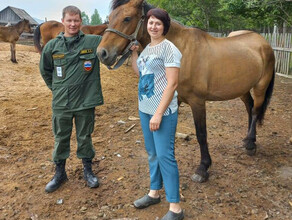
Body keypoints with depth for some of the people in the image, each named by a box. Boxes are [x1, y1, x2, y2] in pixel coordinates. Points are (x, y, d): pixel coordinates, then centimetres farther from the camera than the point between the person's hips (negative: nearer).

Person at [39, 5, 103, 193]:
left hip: (85, 101, -1)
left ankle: (88, 170, 32)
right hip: (61, 103, 2)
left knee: (85, 137, 13)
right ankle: (60, 173, 32)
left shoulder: (94, 42, -5)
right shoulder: (52, 46, 0)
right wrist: (56, 88, 10)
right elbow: (45, 70, 12)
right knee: (61, 138, 14)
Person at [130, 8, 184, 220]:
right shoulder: (147, 48, 12)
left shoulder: (169, 49, -13)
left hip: (163, 111, -8)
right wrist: (134, 52, 11)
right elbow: (139, 72, 24)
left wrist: (159, 114, -21)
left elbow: (172, 83, -19)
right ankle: (154, 193, 35)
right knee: (152, 153, 17)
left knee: (165, 156, -4)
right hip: (145, 109, 8)